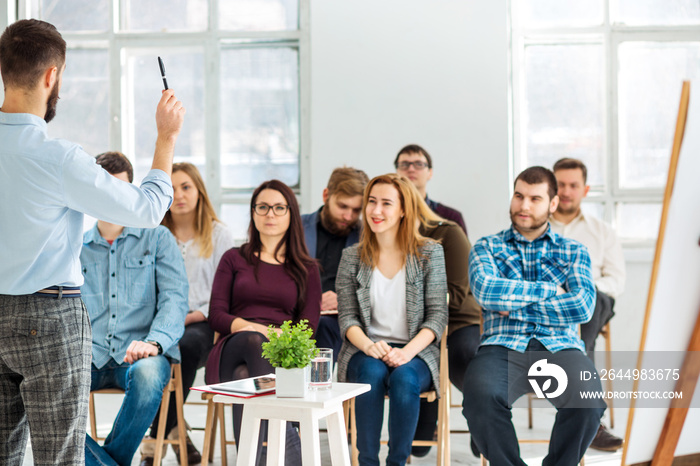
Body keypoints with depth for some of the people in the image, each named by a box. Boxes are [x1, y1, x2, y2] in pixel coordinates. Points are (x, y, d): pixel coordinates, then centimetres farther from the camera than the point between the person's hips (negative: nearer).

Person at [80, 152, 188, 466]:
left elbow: (174, 297, -1)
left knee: (149, 373, -38)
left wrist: (154, 342, -20)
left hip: (138, 354, -1)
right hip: (88, 356, 2)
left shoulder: (157, 238, 10)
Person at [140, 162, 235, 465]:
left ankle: (156, 441, -26)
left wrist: (193, 316, -11)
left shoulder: (219, 235, 13)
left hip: (201, 324, -1)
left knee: (186, 345, -36)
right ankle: (174, 430, -20)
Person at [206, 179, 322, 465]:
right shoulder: (234, 259, 21)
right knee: (255, 341, -38)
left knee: (245, 377, -37)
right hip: (233, 350, 0)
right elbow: (216, 315, 8)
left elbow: (308, 327, 9)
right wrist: (253, 329, -12)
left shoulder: (306, 269, 21)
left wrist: (280, 335, -14)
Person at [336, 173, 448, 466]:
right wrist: (369, 345, -19)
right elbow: (347, 317, 4)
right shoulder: (352, 257, 8)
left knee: (404, 378, -33)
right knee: (372, 372, -33)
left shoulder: (429, 253, 4)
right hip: (366, 352, 1)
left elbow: (438, 314, -1)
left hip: (415, 353, -1)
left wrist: (407, 352, -18)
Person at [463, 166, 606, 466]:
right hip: (503, 345, 0)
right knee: (480, 396, -34)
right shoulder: (487, 247, 18)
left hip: (559, 347, 1)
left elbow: (583, 306, 0)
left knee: (588, 402, -32)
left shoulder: (573, 252, 19)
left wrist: (517, 308, -4)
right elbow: (484, 290, -5)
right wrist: (549, 289, 0)